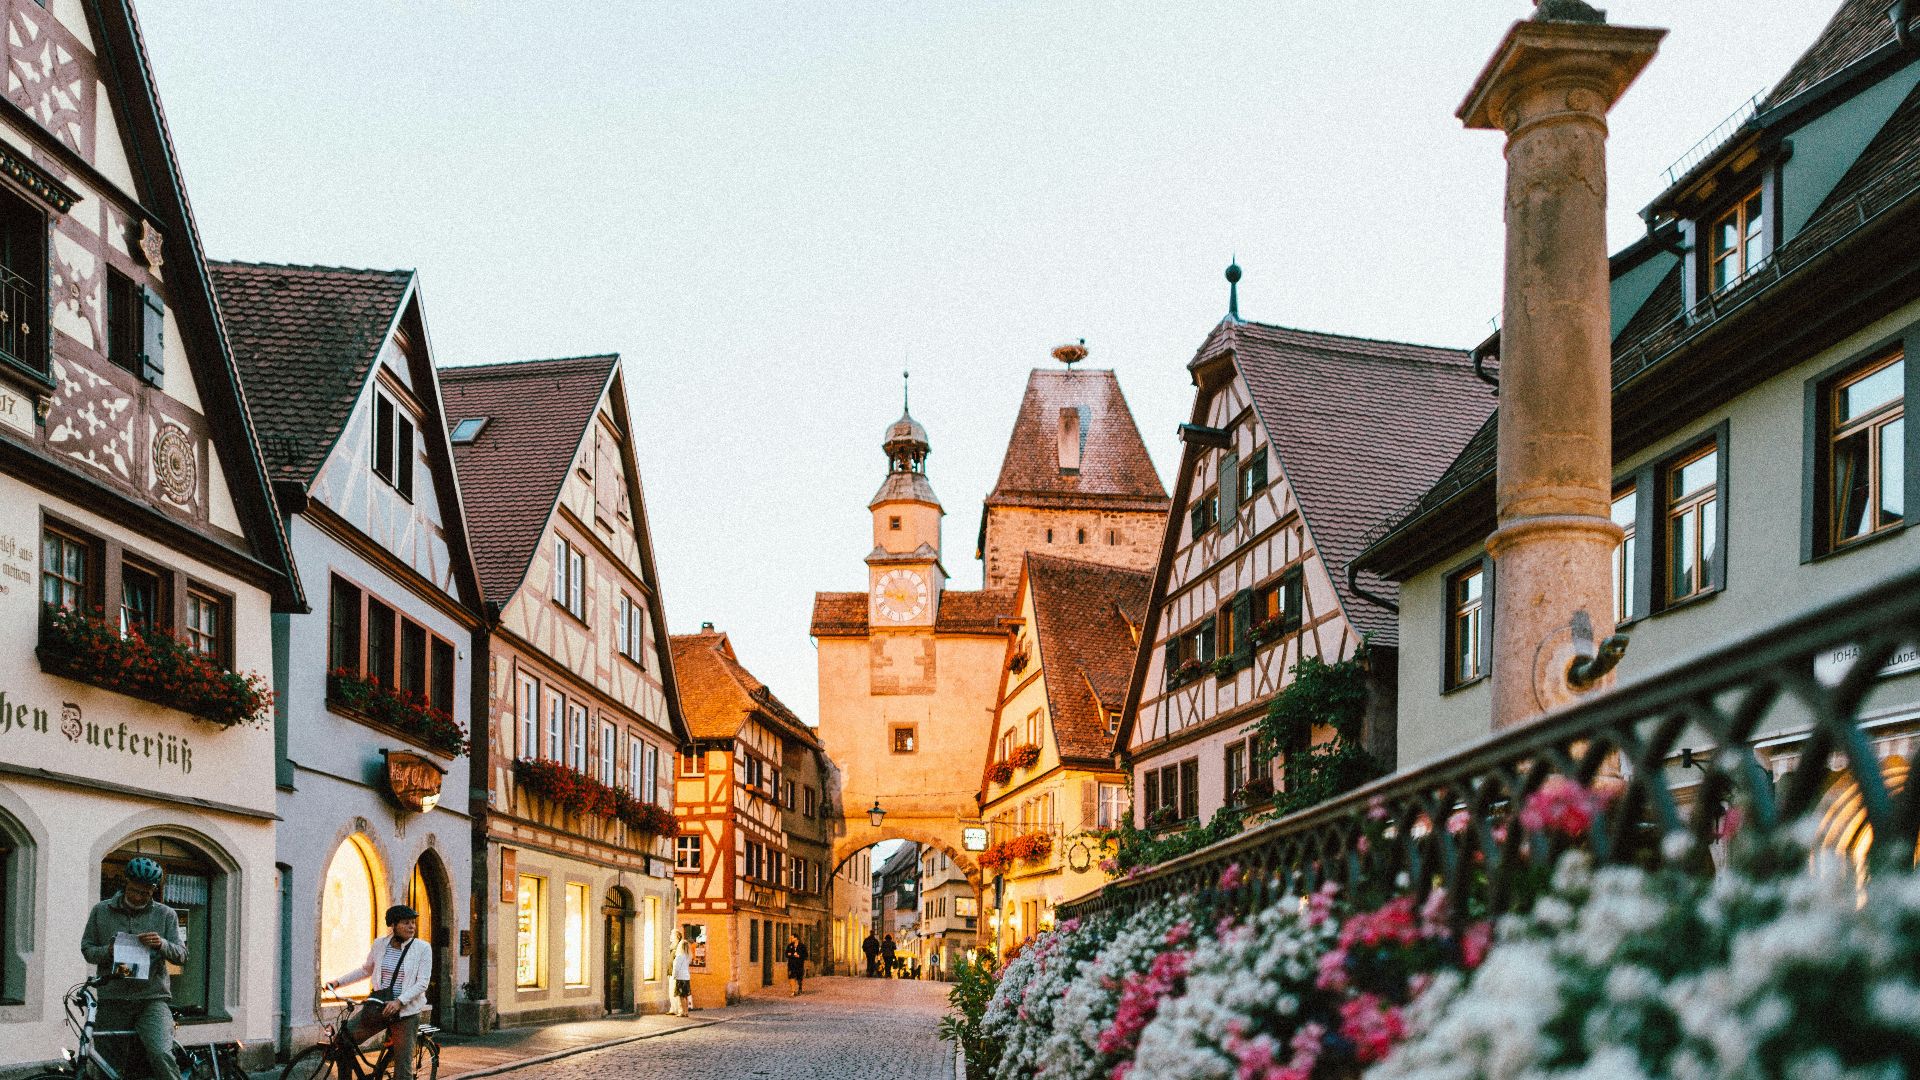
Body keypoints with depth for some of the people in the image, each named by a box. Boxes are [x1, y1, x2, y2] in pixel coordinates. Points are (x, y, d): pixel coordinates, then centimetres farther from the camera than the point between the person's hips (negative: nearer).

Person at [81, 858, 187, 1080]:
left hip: (152, 1000, -2)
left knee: (161, 1055, -26)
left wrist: (162, 944, -17)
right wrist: (108, 951, -10)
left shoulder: (166, 915, 7)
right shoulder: (101, 911, 10)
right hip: (112, 1001, 2)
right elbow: (87, 949, 11)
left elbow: (181, 955, 5)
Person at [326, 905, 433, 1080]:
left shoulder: (423, 948, -6)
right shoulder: (380, 944, 4)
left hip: (405, 1012, -3)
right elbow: (365, 970, 20)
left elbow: (422, 983, -12)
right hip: (377, 1007, 3)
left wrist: (399, 1002, -24)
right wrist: (338, 981, 12)